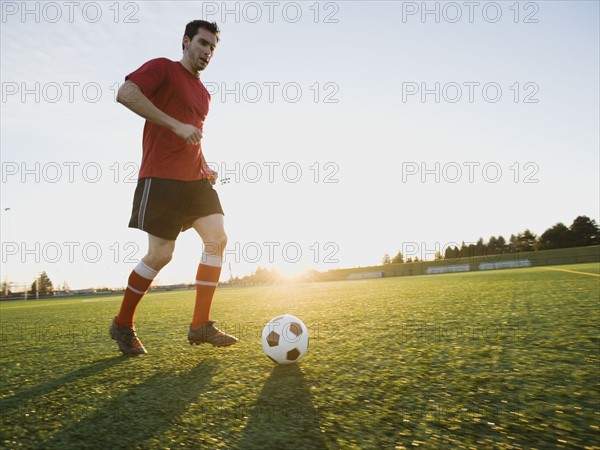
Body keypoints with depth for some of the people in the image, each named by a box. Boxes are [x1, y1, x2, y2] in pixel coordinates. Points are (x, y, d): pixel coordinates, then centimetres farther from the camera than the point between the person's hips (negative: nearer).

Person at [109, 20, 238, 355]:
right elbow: (126, 94, -16)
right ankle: (122, 325, 15)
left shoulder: (204, 93, 23)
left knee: (218, 238, -7)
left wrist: (206, 168, 13)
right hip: (161, 178, -7)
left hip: (195, 179, 8)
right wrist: (176, 125, -22)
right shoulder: (163, 68, 1)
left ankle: (201, 326, -1)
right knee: (161, 254, -8)